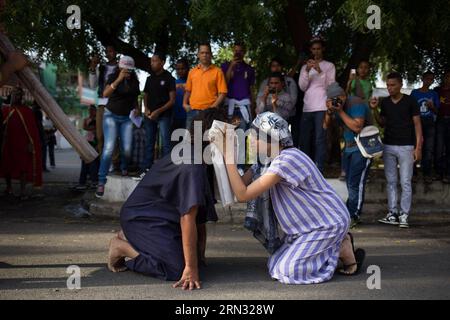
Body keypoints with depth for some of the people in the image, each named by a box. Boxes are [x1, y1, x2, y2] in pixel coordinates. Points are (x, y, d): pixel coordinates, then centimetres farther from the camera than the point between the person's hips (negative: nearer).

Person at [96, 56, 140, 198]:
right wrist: (119, 79, -31)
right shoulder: (113, 77, -6)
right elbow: (105, 94, -23)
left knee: (127, 149, -8)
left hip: (127, 118, 3)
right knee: (109, 148, -17)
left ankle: (124, 169, 26)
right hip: (111, 115, -3)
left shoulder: (134, 81, 5)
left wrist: (136, 109, -1)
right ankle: (101, 182, -13)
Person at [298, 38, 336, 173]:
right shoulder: (305, 66, 17)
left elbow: (330, 86, -2)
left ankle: (319, 170, -11)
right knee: (304, 140, 4)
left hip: (322, 107, -4)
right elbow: (302, 87, 6)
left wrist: (320, 71, -13)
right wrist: (307, 71, -8)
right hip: (307, 108, 4)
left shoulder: (329, 66, 9)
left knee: (320, 139, -10)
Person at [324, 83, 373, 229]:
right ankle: (351, 214, 12)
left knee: (355, 183, -11)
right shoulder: (337, 105, 7)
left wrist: (341, 112, -25)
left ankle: (353, 216, -6)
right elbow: (326, 125, 4)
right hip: (348, 147, 8)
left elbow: (357, 127, -28)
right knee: (350, 183, 7)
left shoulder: (356, 103, -17)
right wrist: (329, 111, -14)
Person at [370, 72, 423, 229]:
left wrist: (418, 147, -10)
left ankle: (404, 215, -1)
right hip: (388, 146, 4)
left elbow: (417, 124, -3)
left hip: (406, 146, -4)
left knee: (406, 182, -4)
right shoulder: (385, 102, 8)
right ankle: (393, 213, 11)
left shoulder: (410, 101, -3)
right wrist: (374, 109, -2)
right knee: (391, 182, 6)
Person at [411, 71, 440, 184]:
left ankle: (427, 173, 6)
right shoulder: (415, 93, 4)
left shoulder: (434, 94, 10)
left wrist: (432, 107, -10)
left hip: (429, 124, 2)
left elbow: (437, 112, 11)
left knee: (429, 149, 0)